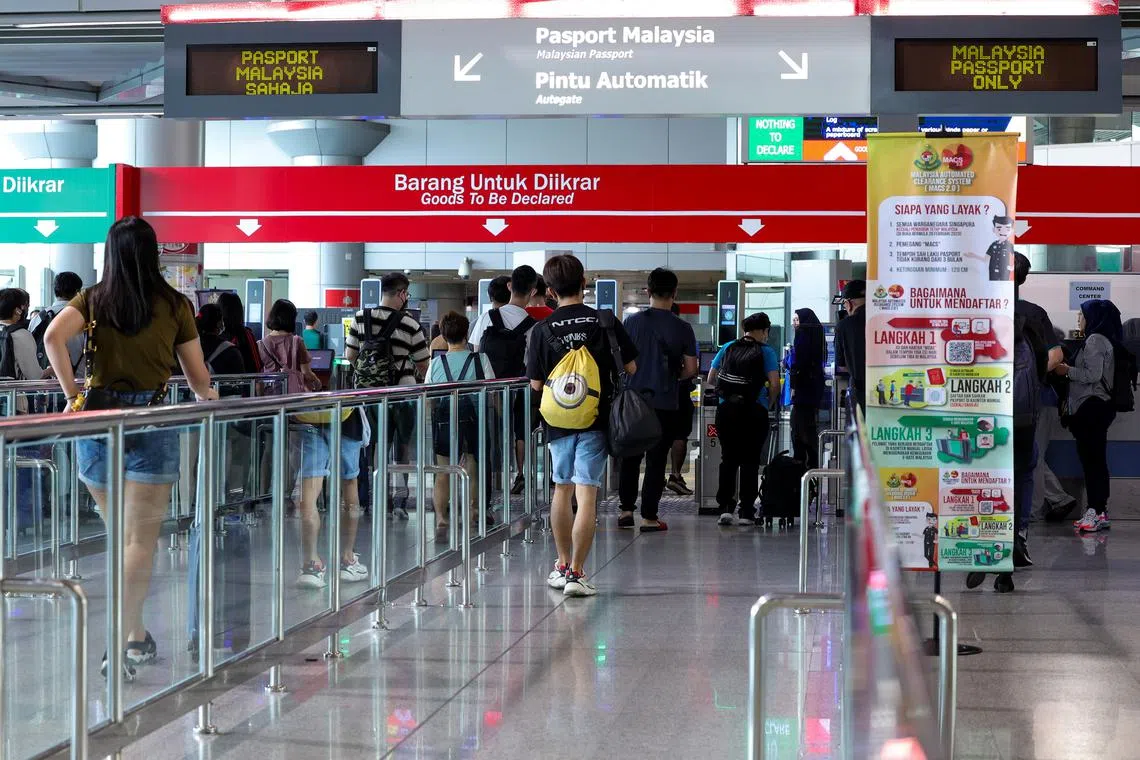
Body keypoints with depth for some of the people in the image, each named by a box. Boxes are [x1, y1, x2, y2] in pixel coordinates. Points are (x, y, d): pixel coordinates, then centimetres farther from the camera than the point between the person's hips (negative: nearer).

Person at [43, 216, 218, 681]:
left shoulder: (93, 300, 3)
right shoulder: (174, 304, 0)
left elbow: (53, 337, -15)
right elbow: (198, 377, 7)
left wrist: (72, 393, -6)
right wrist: (206, 397, 29)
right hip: (152, 421, -2)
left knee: (119, 534, 18)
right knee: (140, 539, 0)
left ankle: (136, 636, 25)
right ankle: (122, 644, -10)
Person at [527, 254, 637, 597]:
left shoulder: (543, 330, -4)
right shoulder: (605, 322, -5)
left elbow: (536, 384, -2)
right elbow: (631, 368, 1)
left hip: (558, 420, 2)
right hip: (596, 420, -2)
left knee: (562, 490, 18)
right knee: (586, 495, -3)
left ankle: (562, 565, 26)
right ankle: (576, 572, -8)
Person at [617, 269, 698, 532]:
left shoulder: (632, 322, -3)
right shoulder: (682, 328, -6)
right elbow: (691, 369, -1)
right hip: (665, 403, -2)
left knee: (630, 456, 14)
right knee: (656, 460, 4)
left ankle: (626, 509, 16)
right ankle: (649, 517, 5)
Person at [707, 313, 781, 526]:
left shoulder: (727, 348, 9)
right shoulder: (766, 352, -1)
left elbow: (711, 379, 10)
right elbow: (774, 384, -9)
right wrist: (769, 404, 9)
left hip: (725, 410, 3)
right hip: (753, 412, -3)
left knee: (728, 458, 10)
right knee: (750, 461, 6)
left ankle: (725, 508, 2)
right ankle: (746, 512, 6)